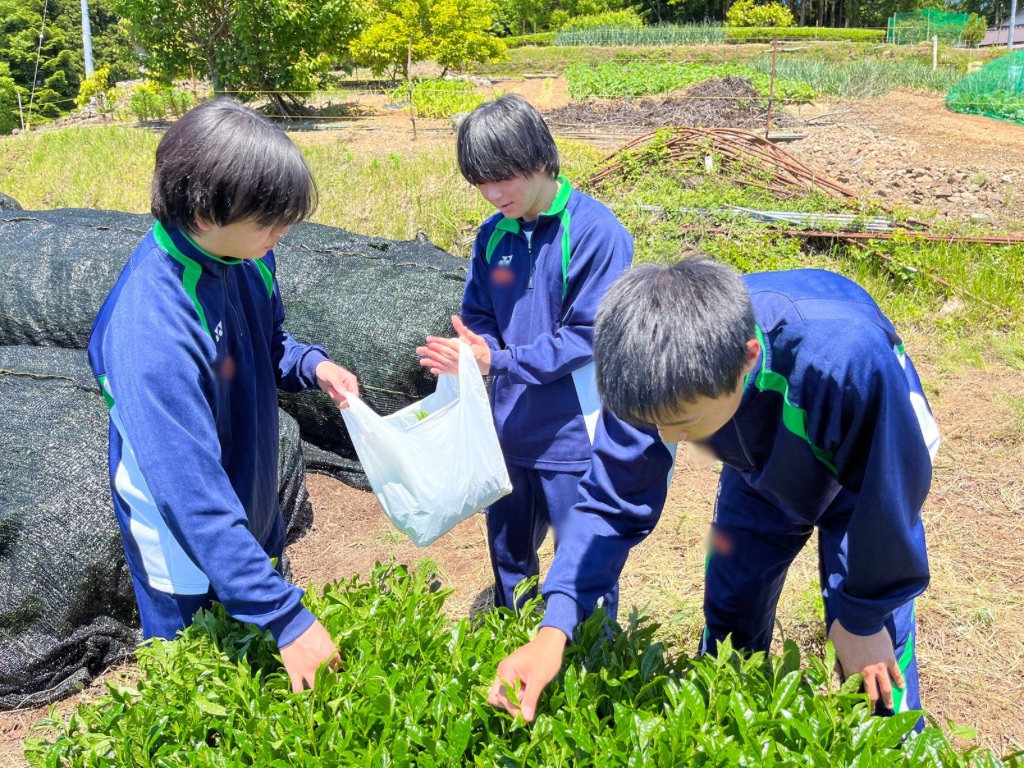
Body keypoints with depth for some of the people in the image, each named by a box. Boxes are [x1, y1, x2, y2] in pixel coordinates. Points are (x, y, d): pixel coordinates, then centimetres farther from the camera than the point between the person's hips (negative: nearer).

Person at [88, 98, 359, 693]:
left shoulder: (246, 254, -13)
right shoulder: (152, 326, -36)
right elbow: (191, 493, -37)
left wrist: (310, 365, -14)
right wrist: (285, 615, -38)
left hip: (254, 516, 7)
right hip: (188, 553, -6)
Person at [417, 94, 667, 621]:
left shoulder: (594, 231, -15)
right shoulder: (493, 235, 4)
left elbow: (589, 336, -18)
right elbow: (477, 319, 10)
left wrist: (500, 360, -24)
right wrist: (471, 350, -14)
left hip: (576, 437, -6)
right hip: (512, 431, 7)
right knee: (507, 558, 22)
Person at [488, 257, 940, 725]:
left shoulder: (848, 357, -45)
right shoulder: (664, 374, -33)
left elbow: (891, 495, -28)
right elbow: (614, 496, -22)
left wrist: (863, 618, -15)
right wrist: (554, 632, -33)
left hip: (865, 478, -3)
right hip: (760, 477, 3)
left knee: (873, 669, -5)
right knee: (729, 636, 10)